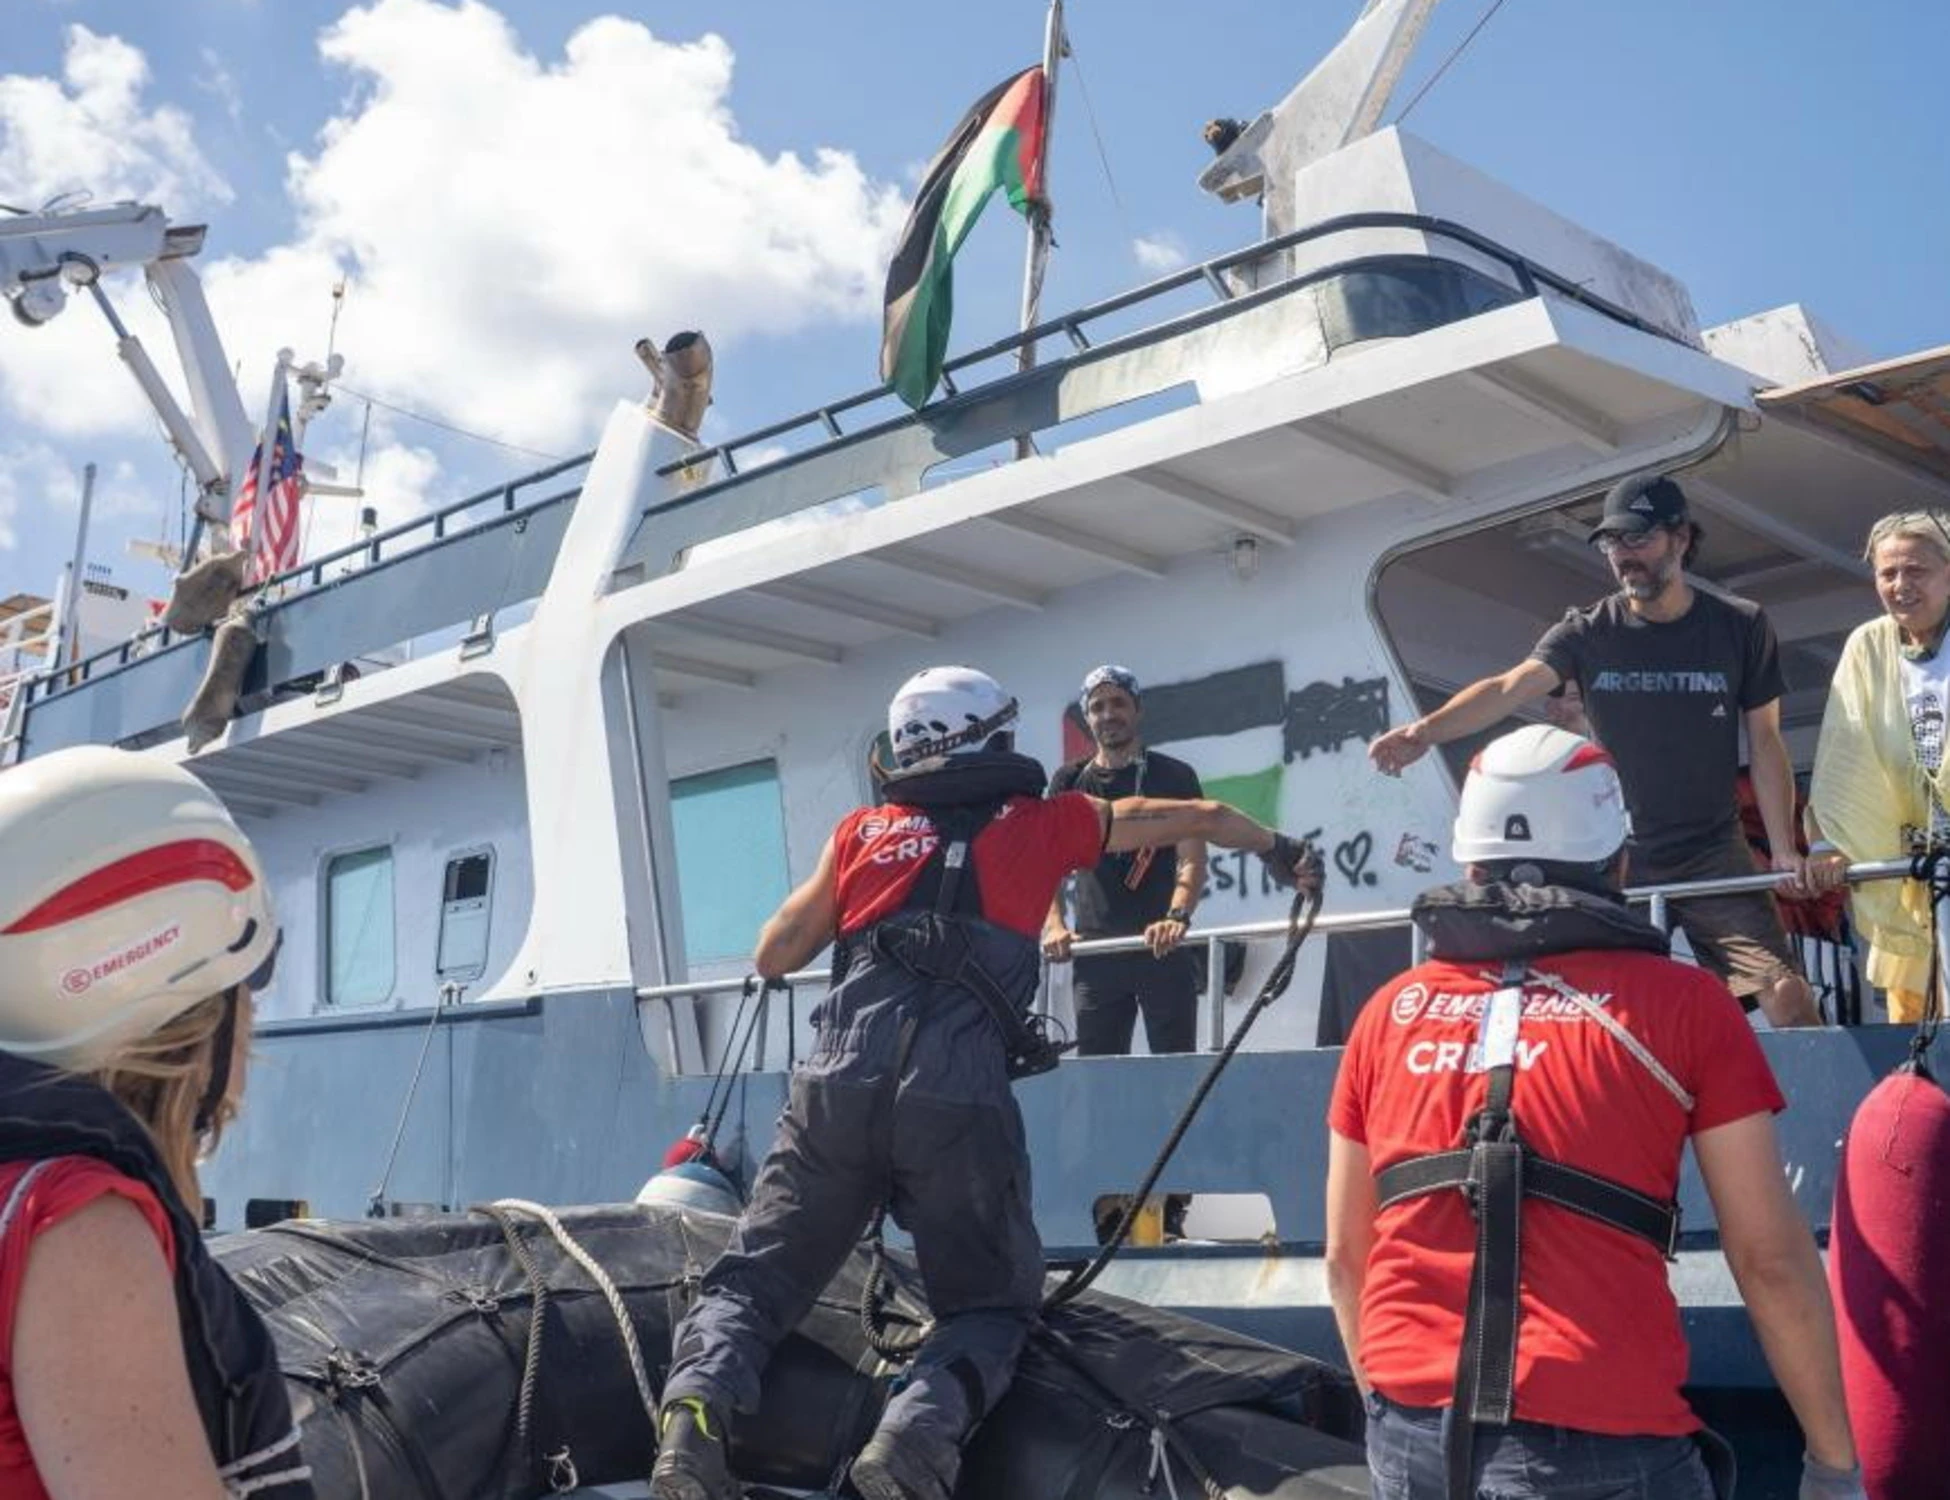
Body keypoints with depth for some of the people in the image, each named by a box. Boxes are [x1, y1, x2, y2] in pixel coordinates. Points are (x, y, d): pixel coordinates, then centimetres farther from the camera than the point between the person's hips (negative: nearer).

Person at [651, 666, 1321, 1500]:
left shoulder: (863, 831, 18)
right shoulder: (1044, 822, 16)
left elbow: (774, 958, 24)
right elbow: (1198, 819, 28)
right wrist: (1281, 852, 45)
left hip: (839, 1083, 2)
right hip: (958, 1101, -2)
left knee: (756, 1275, 13)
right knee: (990, 1304, 14)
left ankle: (694, 1414, -13)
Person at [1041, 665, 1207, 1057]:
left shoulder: (1174, 776, 4)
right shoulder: (1069, 782, 13)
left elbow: (1192, 860, -5)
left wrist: (1177, 916, -25)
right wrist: (1053, 925, -12)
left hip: (1162, 947, -2)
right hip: (1095, 950, 3)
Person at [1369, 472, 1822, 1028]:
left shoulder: (1741, 627, -1)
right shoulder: (1587, 633, -3)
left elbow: (1765, 742, 3)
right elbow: (1509, 687, -20)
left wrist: (1784, 849, -5)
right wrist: (1427, 729, -38)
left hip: (1713, 856, 0)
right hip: (1616, 859, 1)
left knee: (1788, 998, -11)